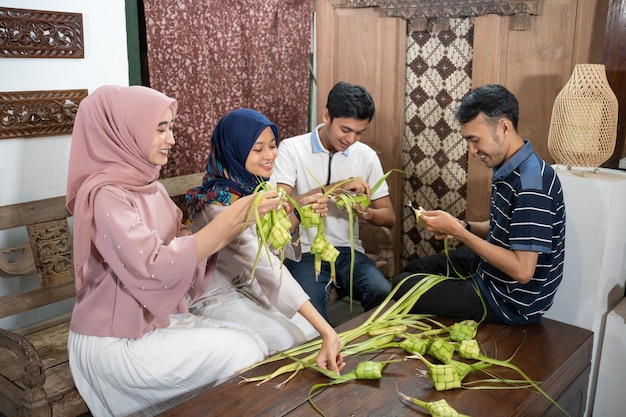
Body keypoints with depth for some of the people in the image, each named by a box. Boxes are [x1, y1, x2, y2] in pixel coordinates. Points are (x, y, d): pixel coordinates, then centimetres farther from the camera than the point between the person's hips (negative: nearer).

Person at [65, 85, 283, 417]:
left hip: (157, 320, 7)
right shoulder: (104, 194, -20)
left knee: (252, 342, -5)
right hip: (116, 342, -7)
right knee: (241, 352, -14)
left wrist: (242, 221, -11)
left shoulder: (148, 186, 6)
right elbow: (155, 269, -30)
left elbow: (187, 246, 2)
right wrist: (231, 217, -29)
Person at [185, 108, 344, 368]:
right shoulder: (220, 204, -29)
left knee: (313, 333, -5)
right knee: (297, 341, -19)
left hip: (249, 288, 7)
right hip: (218, 300, -7)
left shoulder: (253, 186, -4)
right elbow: (269, 270, -39)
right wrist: (326, 331, -44)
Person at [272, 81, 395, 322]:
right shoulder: (292, 149, -5)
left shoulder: (366, 156, 5)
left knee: (384, 294, -24)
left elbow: (389, 217, 8)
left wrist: (366, 212, -15)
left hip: (348, 250, 3)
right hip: (303, 252, -3)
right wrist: (334, 188, -23)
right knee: (312, 312, -31)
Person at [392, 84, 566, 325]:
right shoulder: (509, 169, 0)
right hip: (492, 270, 9)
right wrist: (464, 227, -7)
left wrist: (458, 231, -27)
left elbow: (522, 270, -30)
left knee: (403, 286, -3)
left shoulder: (531, 183, -30)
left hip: (511, 300, -9)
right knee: (414, 270, 20)